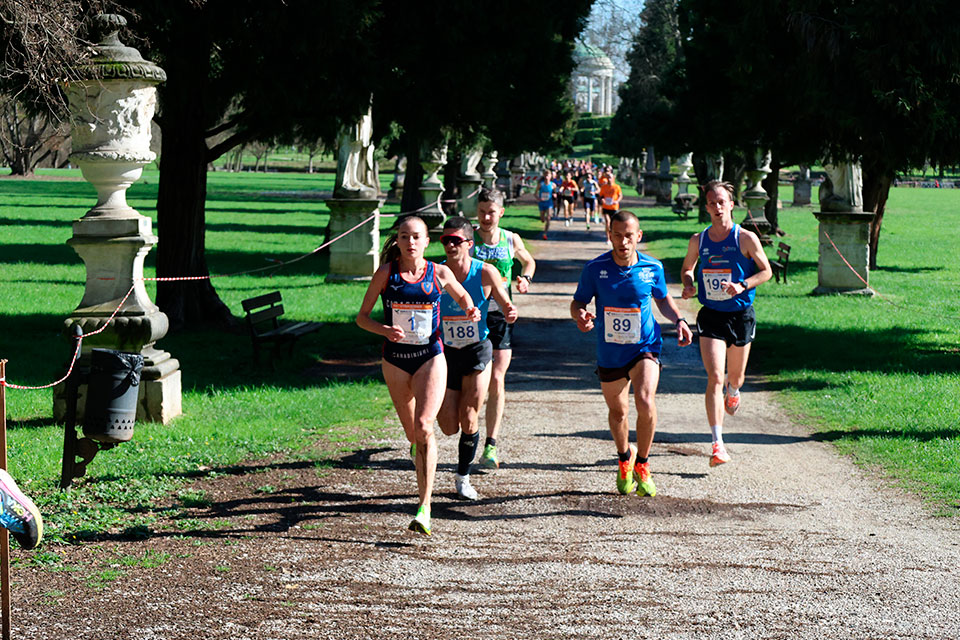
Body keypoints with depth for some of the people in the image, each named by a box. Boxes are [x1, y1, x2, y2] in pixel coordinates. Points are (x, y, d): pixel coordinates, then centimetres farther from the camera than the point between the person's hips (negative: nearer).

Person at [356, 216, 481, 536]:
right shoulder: (385, 274, -4)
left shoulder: (440, 274, -2)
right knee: (411, 431, 13)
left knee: (423, 426, -19)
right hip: (395, 358, 2)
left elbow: (462, 296, 18)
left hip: (430, 356, -2)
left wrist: (471, 311, -5)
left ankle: (424, 507, -19)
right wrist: (385, 330, -19)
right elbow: (362, 317, 1)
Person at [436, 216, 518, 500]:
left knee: (468, 419, -4)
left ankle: (463, 477, 16)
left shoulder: (485, 273, -9)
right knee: (449, 428, -2)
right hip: (445, 352, 1)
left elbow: (505, 304, 2)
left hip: (477, 349, -1)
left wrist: (510, 313, -20)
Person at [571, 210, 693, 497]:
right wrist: (580, 316, -24)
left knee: (645, 401, -24)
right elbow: (577, 303, -1)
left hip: (645, 347, -1)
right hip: (609, 353, 1)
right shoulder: (595, 268, -10)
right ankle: (625, 459, 48)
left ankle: (642, 465, 0)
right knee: (617, 412, 16)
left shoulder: (653, 268, -6)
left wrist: (678, 320, -5)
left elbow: (663, 299, 12)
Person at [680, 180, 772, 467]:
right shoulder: (698, 240, 0)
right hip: (711, 316, 0)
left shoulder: (746, 238, -8)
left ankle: (732, 392, 57)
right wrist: (688, 285, -5)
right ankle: (717, 444, -16)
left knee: (735, 376, 16)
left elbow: (766, 271, 0)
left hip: (740, 315, 0)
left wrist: (742, 286, -17)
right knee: (714, 377, -14)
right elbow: (687, 268, 18)